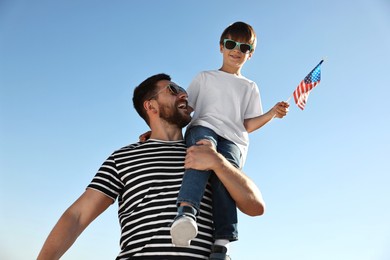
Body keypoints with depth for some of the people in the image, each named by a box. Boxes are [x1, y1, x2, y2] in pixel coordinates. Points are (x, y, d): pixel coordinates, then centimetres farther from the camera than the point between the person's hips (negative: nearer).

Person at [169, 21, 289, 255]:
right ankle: (186, 211, -56)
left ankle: (222, 242, -42)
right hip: (202, 127, 0)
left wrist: (273, 113, -1)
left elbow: (248, 125, 16)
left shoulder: (250, 87, 29)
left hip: (232, 139, 1)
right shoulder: (204, 78, 28)